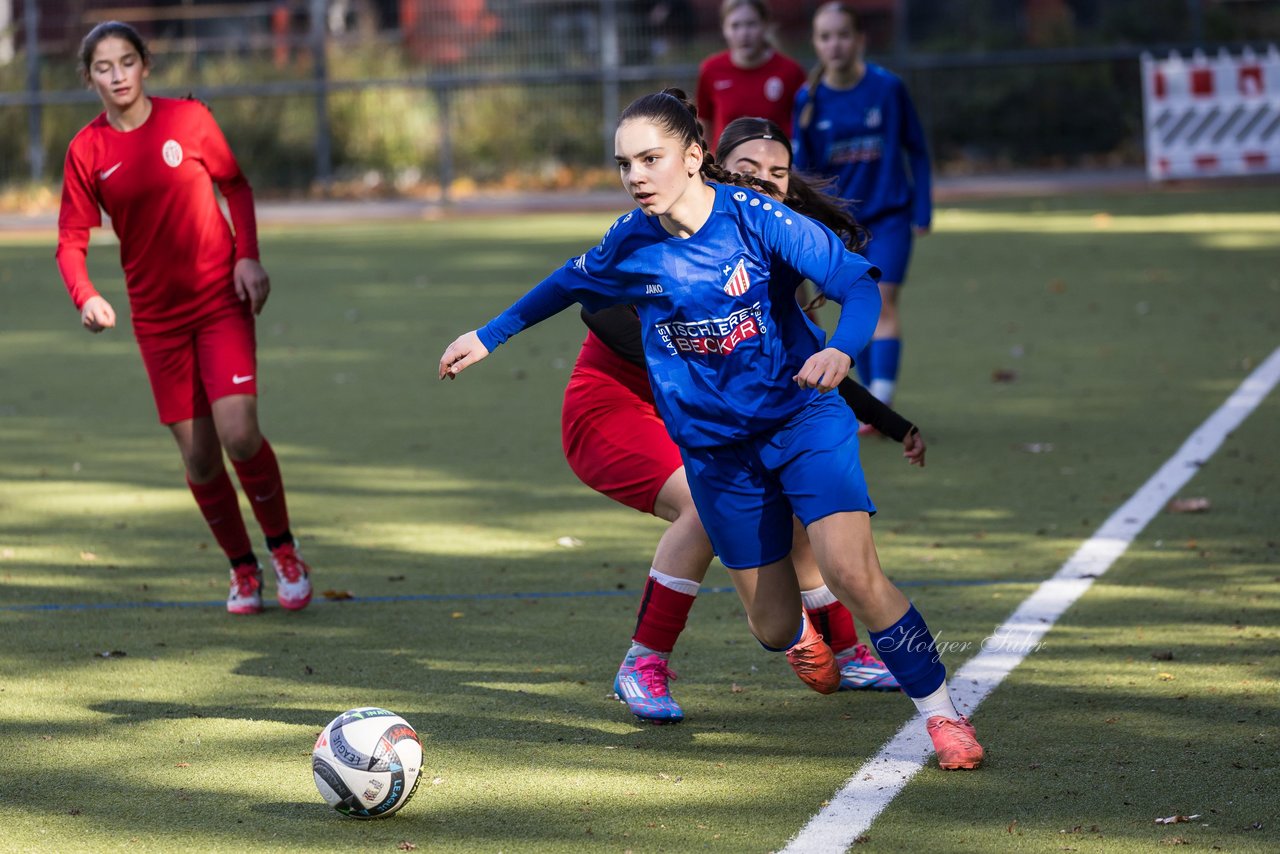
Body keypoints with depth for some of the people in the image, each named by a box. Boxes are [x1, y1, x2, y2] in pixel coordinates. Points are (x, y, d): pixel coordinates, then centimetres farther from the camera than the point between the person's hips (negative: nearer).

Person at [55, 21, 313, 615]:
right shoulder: (87, 150, -4)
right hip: (157, 316, 2)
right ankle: (243, 569, 22)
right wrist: (85, 297, -21)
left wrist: (248, 256, -5)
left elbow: (235, 186, 8)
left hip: (222, 300, -2)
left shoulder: (188, 119, -5)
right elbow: (71, 240, -3)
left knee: (239, 435, -16)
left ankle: (283, 549, 7)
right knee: (198, 455, 2)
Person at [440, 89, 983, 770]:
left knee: (852, 573, -22)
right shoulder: (629, 244, -6)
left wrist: (840, 350, -37)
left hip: (803, 416, -3)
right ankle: (805, 634, 45)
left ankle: (940, 711, -3)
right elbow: (567, 286, 16)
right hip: (714, 445, 3)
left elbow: (857, 282, -17)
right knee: (773, 628, 4)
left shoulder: (753, 216, -16)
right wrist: (488, 336, 24)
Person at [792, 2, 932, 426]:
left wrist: (922, 209, 0)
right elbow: (805, 168, 1)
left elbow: (916, 150, 1)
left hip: (889, 215, -3)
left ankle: (881, 403, -21)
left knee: (882, 303, -14)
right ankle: (873, 395, 18)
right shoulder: (809, 99, -4)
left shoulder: (887, 88, -9)